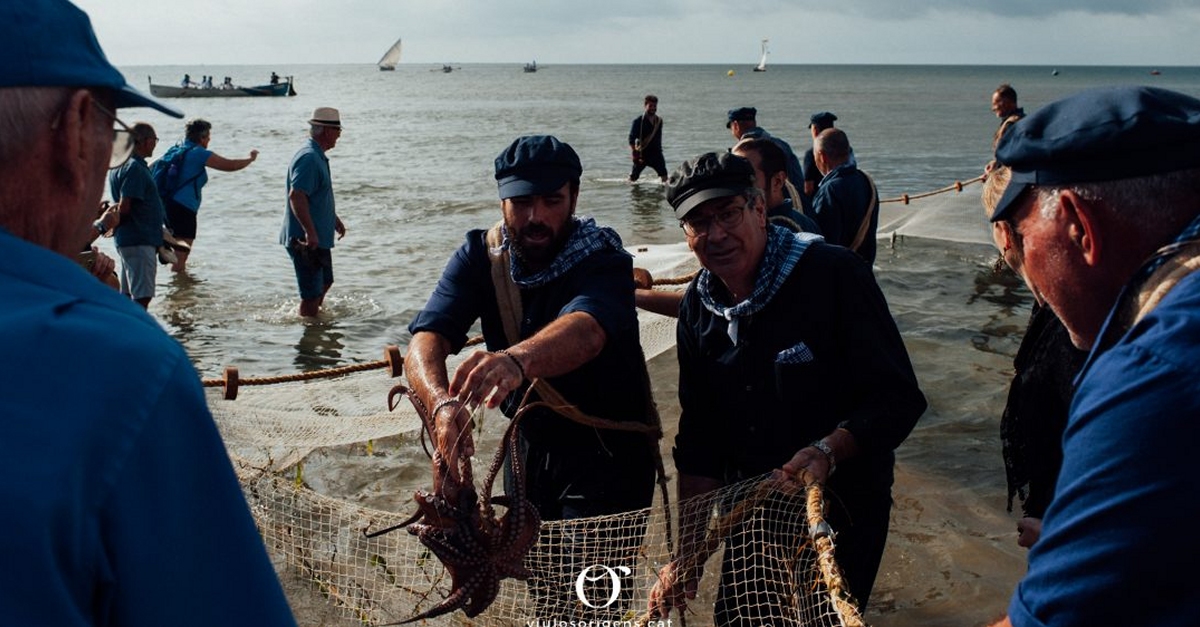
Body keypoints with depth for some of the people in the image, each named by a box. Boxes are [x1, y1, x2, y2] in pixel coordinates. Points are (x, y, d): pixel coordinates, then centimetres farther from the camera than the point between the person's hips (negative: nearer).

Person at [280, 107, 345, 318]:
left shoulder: (318, 157, 15)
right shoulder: (309, 158, -20)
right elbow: (296, 196, -30)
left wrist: (335, 219, 34)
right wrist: (310, 232, -33)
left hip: (319, 237, 11)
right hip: (306, 239, -11)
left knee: (325, 283, 25)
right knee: (312, 294, -3)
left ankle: (314, 315, 41)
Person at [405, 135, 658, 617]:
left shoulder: (602, 257, -21)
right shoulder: (479, 256, -9)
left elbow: (585, 331, -44)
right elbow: (425, 341, -24)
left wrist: (516, 359, -65)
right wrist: (443, 404, -46)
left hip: (607, 453, -5)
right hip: (531, 446, 5)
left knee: (585, 608, -9)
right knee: (541, 596, 21)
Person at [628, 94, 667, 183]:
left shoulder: (659, 121, 9)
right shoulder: (638, 121, -7)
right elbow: (631, 139, -9)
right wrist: (633, 152, -18)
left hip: (655, 153, 4)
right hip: (642, 154, -4)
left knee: (664, 175, -9)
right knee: (633, 177, 3)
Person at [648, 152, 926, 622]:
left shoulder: (835, 275, -18)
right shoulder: (699, 307, -1)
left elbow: (899, 398, -18)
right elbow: (698, 440, 2)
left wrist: (828, 451, -34)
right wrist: (687, 554, -1)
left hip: (841, 510, -5)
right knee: (735, 619, 17)